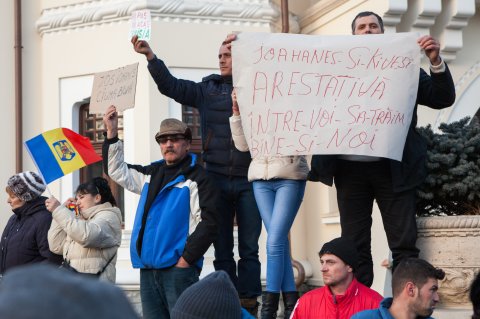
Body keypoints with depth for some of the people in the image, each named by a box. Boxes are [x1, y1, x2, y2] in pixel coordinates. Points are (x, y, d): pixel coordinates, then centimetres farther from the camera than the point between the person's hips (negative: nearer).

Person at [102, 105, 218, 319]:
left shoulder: (197, 177, -3)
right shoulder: (151, 174, 20)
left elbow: (209, 222, -11)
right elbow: (117, 171, 27)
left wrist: (186, 260, -14)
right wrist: (112, 133, 16)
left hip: (178, 268, -7)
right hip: (148, 268, 7)